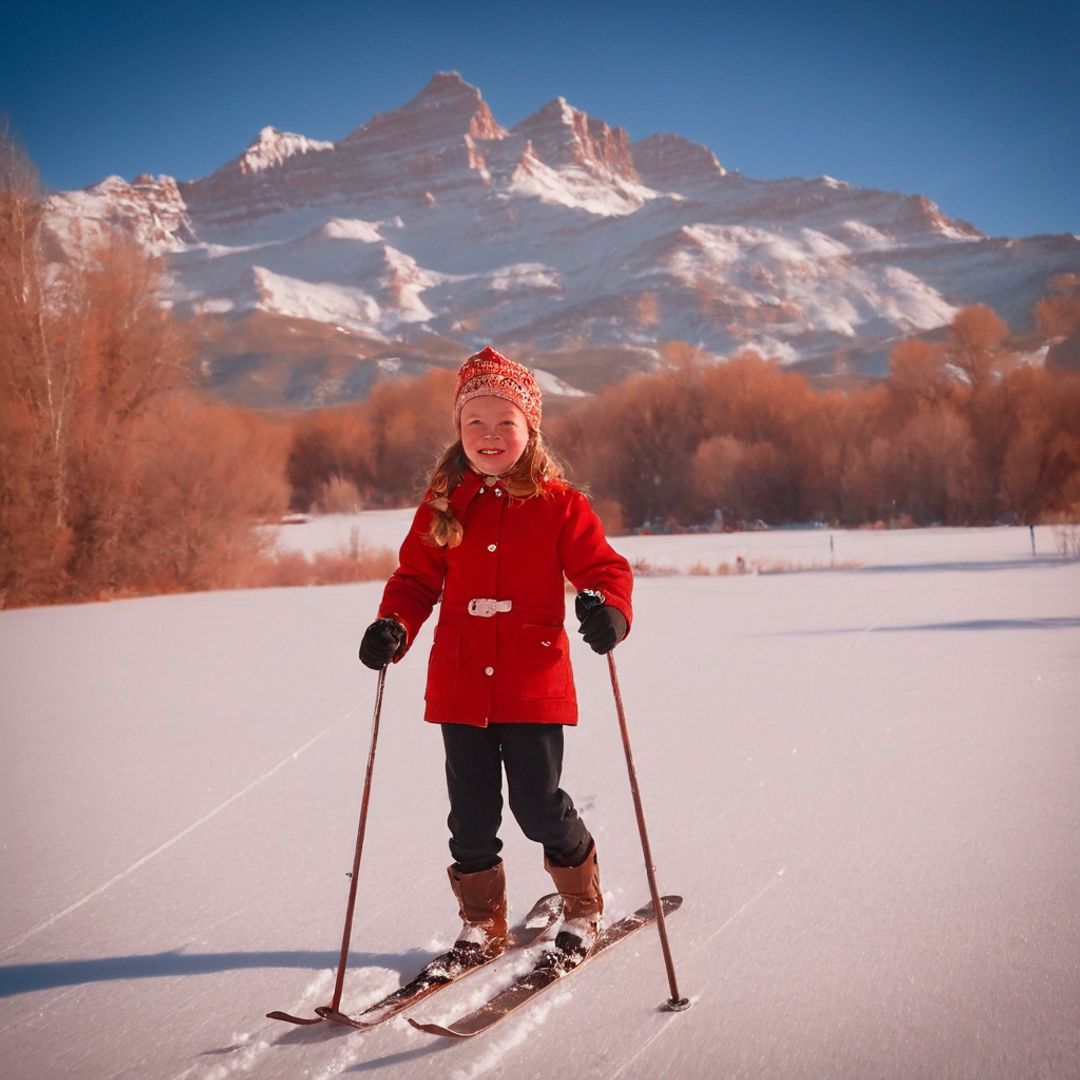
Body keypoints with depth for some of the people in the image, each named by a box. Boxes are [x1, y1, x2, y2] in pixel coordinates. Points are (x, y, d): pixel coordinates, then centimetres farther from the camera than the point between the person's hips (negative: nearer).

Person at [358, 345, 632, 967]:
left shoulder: (558, 504, -2)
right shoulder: (444, 505, 5)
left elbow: (604, 568, -3)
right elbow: (416, 578, 9)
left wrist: (608, 609, -25)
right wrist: (393, 627, -9)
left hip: (534, 687, -3)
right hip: (460, 686, 3)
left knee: (539, 806, 1)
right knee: (472, 814, 10)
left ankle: (584, 905, 28)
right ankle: (482, 924, 29)